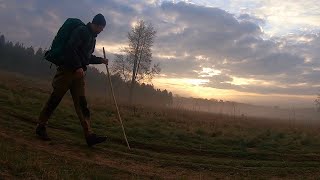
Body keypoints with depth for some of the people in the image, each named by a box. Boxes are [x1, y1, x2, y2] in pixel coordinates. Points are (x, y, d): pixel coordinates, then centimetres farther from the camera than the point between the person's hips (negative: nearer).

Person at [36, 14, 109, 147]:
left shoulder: (92, 37, 21)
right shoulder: (81, 31, -7)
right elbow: (70, 48, -19)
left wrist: (100, 60, 18)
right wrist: (78, 67, -22)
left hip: (79, 72, 8)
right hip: (67, 69, -8)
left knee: (82, 104, -2)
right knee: (55, 99, 0)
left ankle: (89, 135, -7)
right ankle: (41, 127, 17)